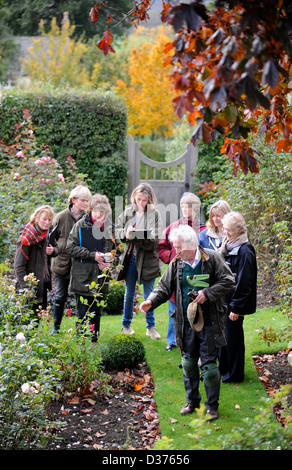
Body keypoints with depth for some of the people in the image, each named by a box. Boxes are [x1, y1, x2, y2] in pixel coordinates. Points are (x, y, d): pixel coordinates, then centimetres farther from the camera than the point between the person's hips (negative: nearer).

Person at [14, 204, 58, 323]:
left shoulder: (48, 234, 4)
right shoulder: (26, 238, -19)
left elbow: (56, 247, 22)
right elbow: (19, 265, -18)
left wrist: (53, 251, -3)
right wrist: (26, 286, -22)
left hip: (43, 282, 8)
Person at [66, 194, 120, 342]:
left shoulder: (110, 227, 5)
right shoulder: (81, 225, -5)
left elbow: (116, 249, 15)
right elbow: (70, 247, -8)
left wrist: (110, 262, -6)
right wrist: (92, 255, -15)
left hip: (100, 279, 4)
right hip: (82, 278, -3)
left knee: (96, 313, 12)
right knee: (82, 313, -2)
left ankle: (94, 341, 22)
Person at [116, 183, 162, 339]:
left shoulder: (154, 214, -6)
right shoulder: (127, 212, 4)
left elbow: (155, 238, -13)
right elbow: (117, 230, 4)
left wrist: (138, 235, -27)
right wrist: (125, 233, -16)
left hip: (147, 259, -2)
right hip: (130, 257, 2)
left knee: (149, 295, 6)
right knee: (129, 294, 14)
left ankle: (151, 326, 18)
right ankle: (126, 325, 26)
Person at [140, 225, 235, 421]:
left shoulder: (212, 258, -7)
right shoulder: (176, 264, 3)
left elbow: (228, 281, -5)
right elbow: (164, 287, 7)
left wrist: (207, 293, -17)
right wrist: (151, 301, -12)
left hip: (209, 322, -4)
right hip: (187, 323, 4)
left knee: (209, 364, -1)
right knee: (188, 362, 12)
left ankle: (212, 406, 13)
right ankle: (192, 401, 30)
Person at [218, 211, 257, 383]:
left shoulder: (244, 251, -20)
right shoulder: (228, 247, 8)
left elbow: (243, 283, -21)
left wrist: (236, 307, -19)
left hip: (235, 304, -9)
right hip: (224, 301, 9)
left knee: (233, 338, 3)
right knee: (224, 335, 18)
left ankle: (235, 373, 16)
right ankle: (224, 368, 32)